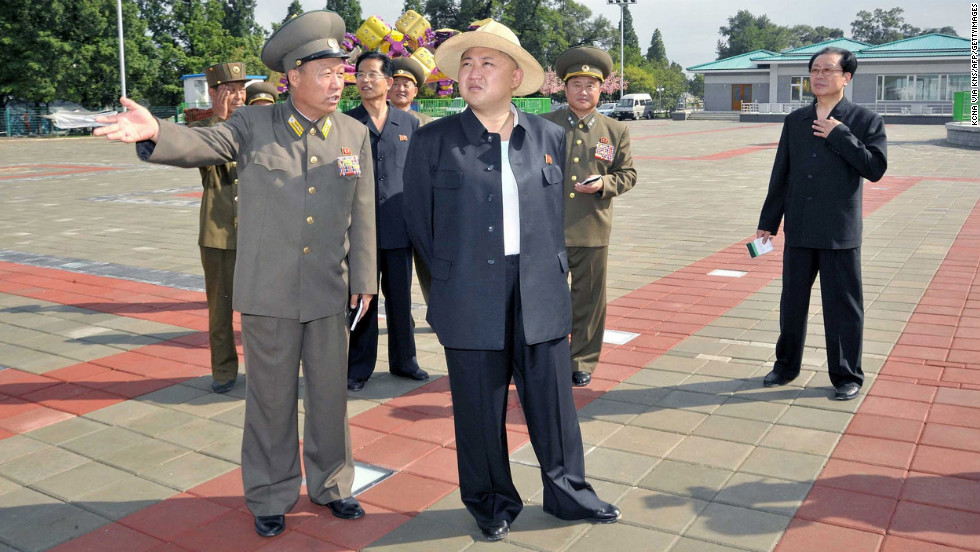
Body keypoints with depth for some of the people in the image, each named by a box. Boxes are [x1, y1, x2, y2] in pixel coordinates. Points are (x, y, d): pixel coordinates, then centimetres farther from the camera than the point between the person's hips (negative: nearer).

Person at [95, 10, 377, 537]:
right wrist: (155, 133, -39)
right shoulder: (254, 125, -2)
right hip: (268, 294, -2)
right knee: (271, 398, 10)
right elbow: (201, 144, -17)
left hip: (329, 294, 2)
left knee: (330, 393, 13)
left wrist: (363, 279, 4)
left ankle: (330, 484, 33)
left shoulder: (355, 134, 3)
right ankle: (271, 495, 28)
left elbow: (362, 215, 4)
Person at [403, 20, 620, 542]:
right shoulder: (433, 141, -1)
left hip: (542, 297, 2)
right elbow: (418, 220, 5)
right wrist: (452, 275, 6)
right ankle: (491, 502, 30)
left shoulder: (549, 137, 6)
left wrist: (554, 270, 11)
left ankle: (568, 491, 32)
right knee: (480, 408, 9)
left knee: (553, 399, 11)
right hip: (470, 300, -2)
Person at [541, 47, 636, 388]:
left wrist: (604, 184, -12)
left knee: (588, 300, 8)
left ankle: (582, 363, 23)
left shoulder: (616, 131, 7)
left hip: (593, 231, 1)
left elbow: (628, 174, 10)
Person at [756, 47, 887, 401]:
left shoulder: (865, 120, -2)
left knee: (843, 305, 4)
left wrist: (840, 135, -15)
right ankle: (786, 365, 29)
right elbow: (781, 174, 11)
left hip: (839, 233, -4)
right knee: (792, 301, 13)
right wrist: (768, 222, 10)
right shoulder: (795, 121, 8)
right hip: (799, 230, 4)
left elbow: (876, 169, -12)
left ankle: (847, 375, 19)